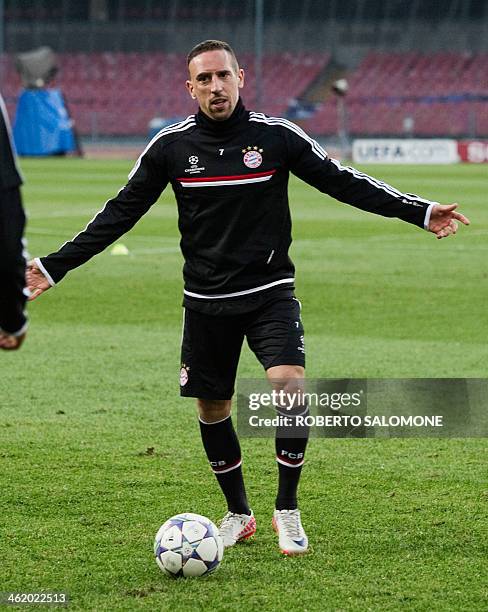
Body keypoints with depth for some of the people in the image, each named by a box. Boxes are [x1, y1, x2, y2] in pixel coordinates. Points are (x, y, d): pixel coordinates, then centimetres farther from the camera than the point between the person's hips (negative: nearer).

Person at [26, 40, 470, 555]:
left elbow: (343, 182, 1)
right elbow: (121, 212, 4)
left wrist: (419, 211, -5)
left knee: (289, 386, -21)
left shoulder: (277, 136, -6)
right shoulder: (171, 145, -2)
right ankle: (238, 514, 30)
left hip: (270, 293, -2)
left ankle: (287, 510, -4)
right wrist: (55, 266, 1)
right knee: (211, 408, 8)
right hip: (206, 300, 2)